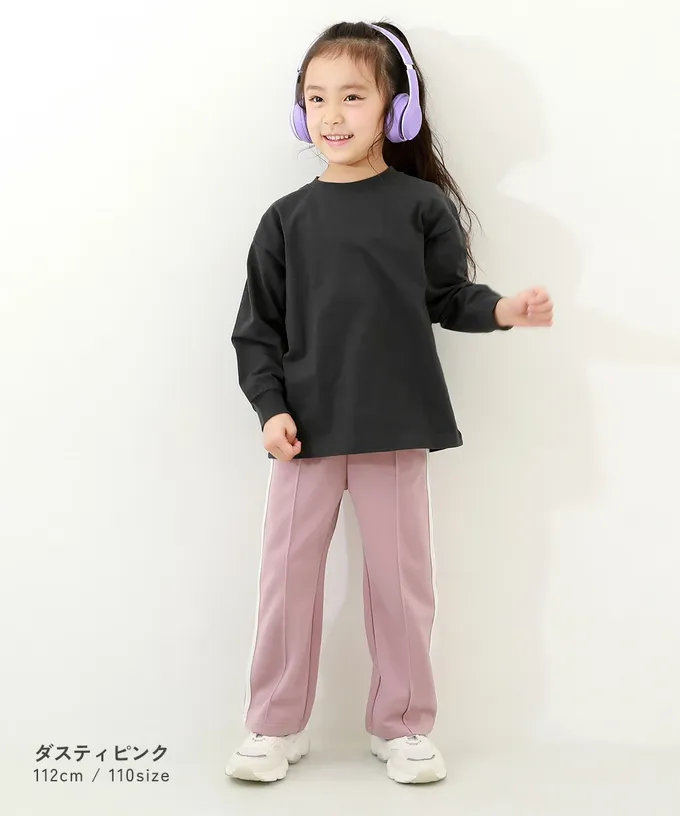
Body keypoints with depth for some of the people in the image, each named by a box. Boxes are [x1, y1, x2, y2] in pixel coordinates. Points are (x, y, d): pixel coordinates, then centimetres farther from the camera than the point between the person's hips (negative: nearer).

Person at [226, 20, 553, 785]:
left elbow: (447, 297, 6)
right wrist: (270, 407, -7)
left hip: (396, 427, -1)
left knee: (400, 579, 9)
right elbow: (257, 328, 4)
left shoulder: (423, 205, 0)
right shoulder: (286, 218, 3)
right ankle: (274, 725, 22)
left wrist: (501, 309, -13)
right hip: (307, 428, 1)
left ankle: (402, 727, 25)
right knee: (287, 575, 7)